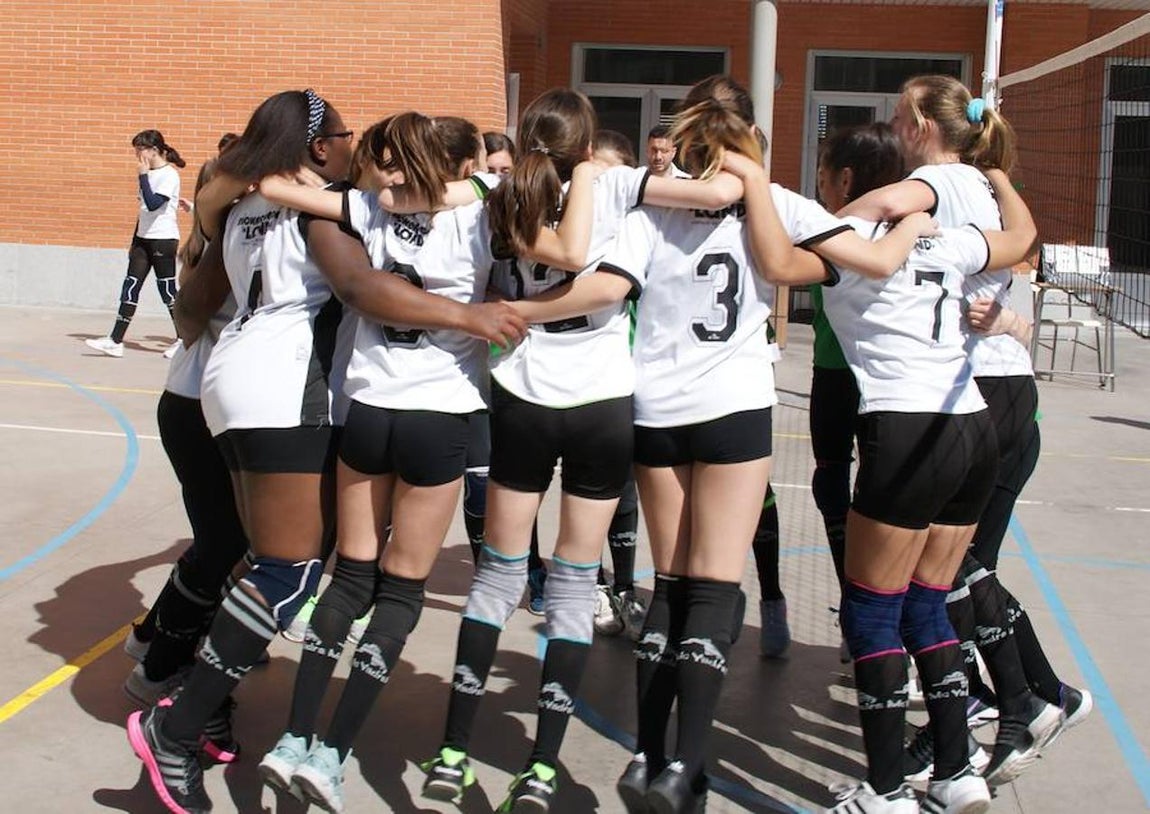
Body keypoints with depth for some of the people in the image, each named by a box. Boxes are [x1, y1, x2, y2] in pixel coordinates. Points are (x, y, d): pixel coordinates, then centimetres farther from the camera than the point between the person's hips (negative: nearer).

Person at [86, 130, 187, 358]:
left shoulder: (169, 175, -12)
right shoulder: (149, 174, 14)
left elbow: (153, 204, -23)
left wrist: (143, 176, -17)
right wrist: (134, 242, 19)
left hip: (163, 239, -8)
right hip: (144, 239, 8)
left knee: (167, 289, -3)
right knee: (130, 288, 3)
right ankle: (115, 341, 2)